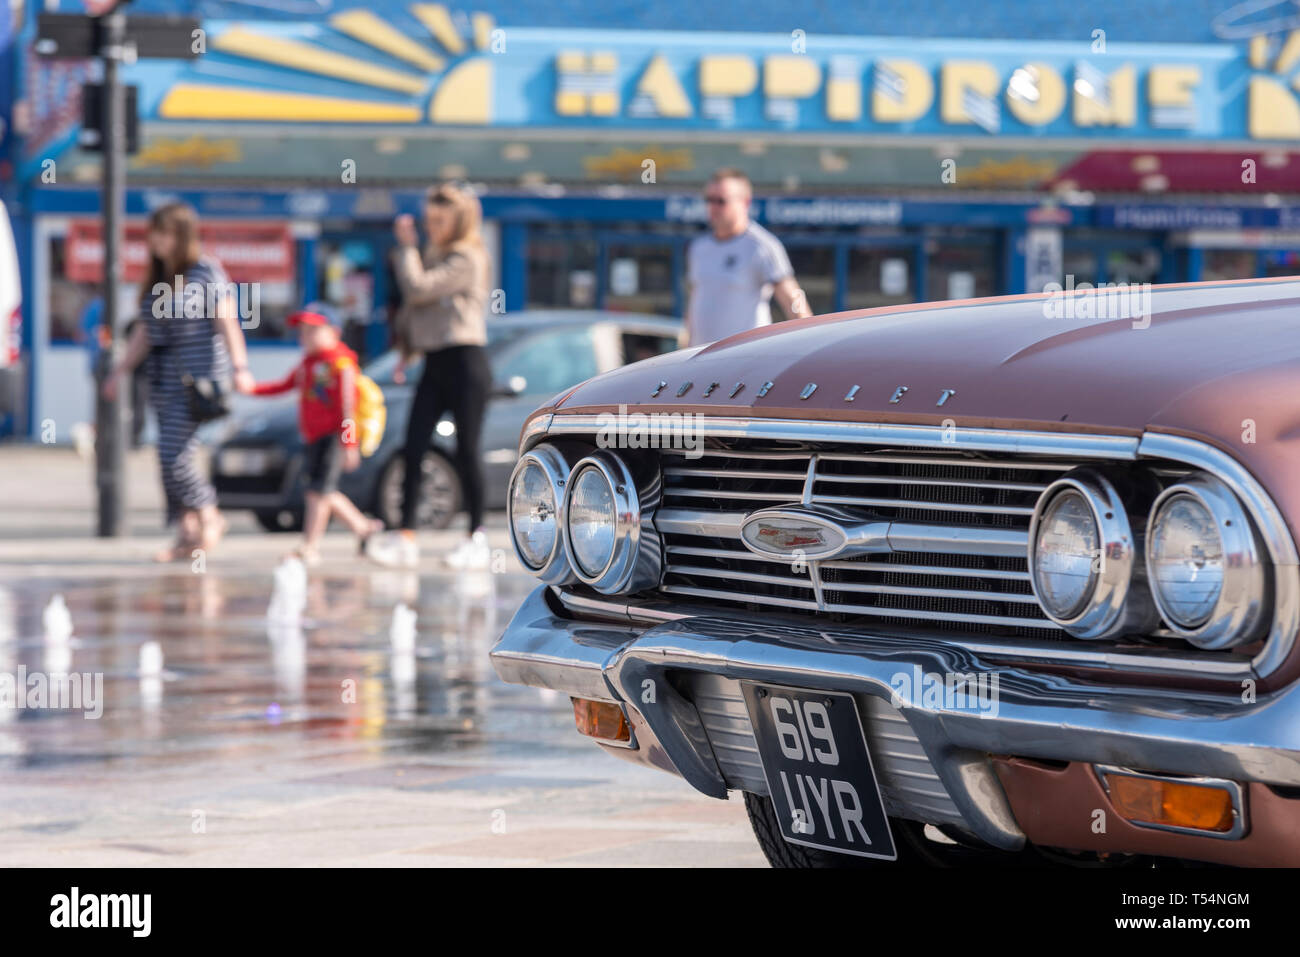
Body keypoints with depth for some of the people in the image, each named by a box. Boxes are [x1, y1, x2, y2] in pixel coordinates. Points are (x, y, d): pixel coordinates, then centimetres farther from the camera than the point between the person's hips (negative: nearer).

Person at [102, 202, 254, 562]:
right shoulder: (157, 278, 15)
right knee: (171, 460, 4)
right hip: (164, 381, 8)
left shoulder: (206, 272, -5)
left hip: (198, 379, -7)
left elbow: (226, 321, -10)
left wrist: (240, 367, -18)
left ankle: (208, 517, 4)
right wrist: (120, 371, 16)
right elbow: (144, 333, 20)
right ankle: (187, 536, 9)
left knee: (175, 455, -15)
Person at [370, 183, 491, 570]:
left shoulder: (466, 259, -9)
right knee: (413, 450, -1)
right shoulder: (432, 256, 18)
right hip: (434, 364, 8)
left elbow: (418, 288, -18)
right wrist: (406, 349, 14)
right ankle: (405, 538, -3)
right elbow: (415, 305, 25)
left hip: (464, 363, -8)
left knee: (466, 451, -4)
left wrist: (406, 247, -6)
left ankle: (477, 540, 4)